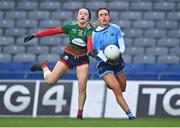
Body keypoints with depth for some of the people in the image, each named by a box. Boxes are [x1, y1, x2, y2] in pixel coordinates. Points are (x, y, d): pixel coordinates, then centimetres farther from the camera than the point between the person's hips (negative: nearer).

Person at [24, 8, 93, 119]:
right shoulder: (71, 26, -10)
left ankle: (80, 114, 5)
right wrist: (34, 35, -4)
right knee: (50, 81, -3)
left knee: (82, 87, -12)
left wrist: (90, 51, -61)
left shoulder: (90, 30, -18)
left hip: (82, 59, -2)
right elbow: (53, 31, -4)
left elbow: (91, 40, -39)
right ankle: (44, 66, 31)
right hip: (68, 56, 2)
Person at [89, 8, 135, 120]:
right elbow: (99, 52, -12)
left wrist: (119, 54, -27)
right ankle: (130, 115, -14)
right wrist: (107, 60, -31)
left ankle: (110, 83, 51)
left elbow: (122, 46, -6)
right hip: (104, 65, -4)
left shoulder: (115, 28, -3)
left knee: (122, 89, 17)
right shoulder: (95, 34, -10)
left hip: (117, 61, 4)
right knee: (117, 90, -18)